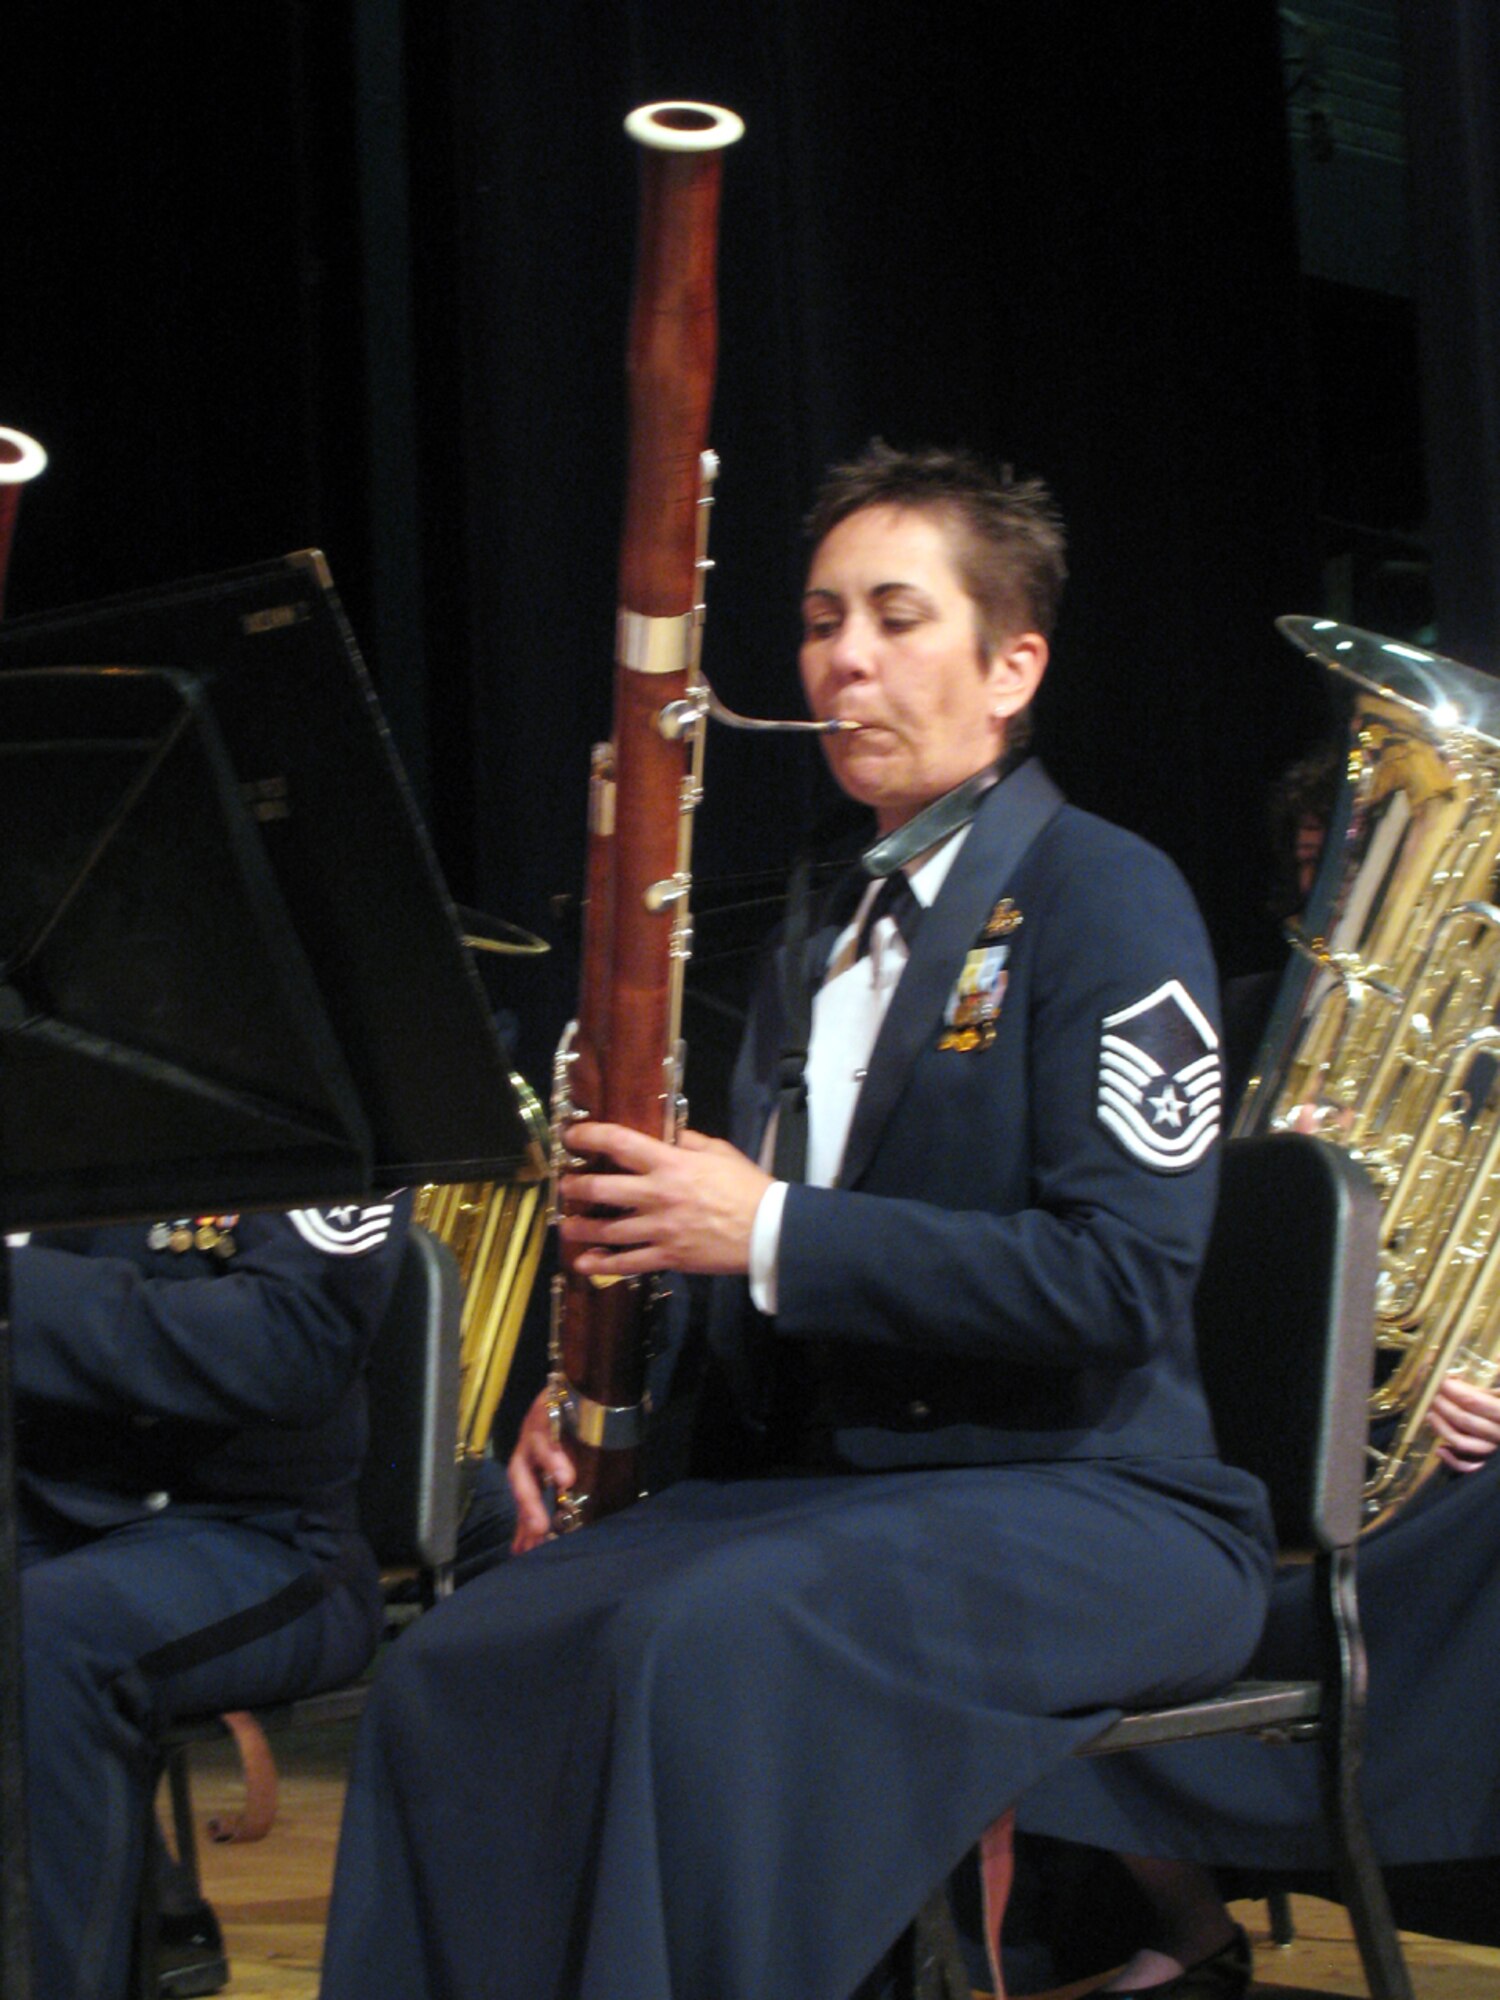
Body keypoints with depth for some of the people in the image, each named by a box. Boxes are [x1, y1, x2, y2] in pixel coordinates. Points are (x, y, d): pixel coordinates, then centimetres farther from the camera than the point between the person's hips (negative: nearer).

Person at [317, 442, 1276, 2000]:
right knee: (457, 1667, -17)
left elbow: (1124, 1277, -16)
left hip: (1089, 1505, -7)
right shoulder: (822, 939, 19)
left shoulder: (1102, 896, -4)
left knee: (705, 1640, -34)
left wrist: (775, 1234, -19)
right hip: (815, 1483, 7)